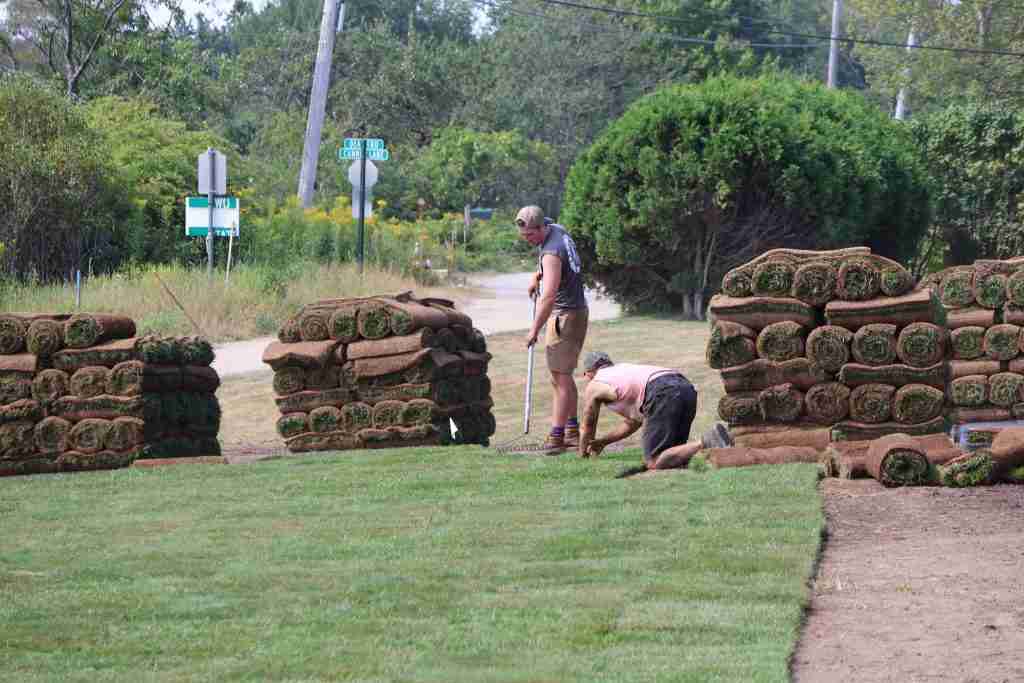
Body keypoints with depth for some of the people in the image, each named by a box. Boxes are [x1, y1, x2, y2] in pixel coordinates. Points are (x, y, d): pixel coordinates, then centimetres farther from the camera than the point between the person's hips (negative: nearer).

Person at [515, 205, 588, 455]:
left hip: (565, 315, -10)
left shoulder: (551, 252, -25)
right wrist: (537, 275, 15)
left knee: (560, 378, -12)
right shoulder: (556, 229, 5)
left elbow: (548, 297, -30)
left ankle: (556, 438, -15)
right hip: (576, 310, 10)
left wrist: (534, 330, -23)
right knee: (564, 376, 17)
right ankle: (572, 432, 23)